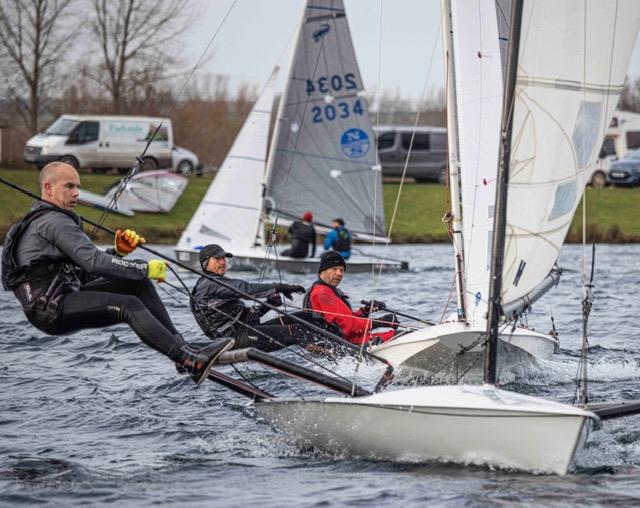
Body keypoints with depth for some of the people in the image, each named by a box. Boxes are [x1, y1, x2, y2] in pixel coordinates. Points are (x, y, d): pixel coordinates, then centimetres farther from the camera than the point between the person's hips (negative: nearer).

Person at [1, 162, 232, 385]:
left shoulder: (40, 220, 24)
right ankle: (192, 362, -36)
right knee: (129, 305, -25)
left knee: (139, 285, 4)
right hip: (51, 310, -10)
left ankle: (181, 348, -5)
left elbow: (84, 271, 19)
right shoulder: (54, 222, -10)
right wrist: (145, 268, -14)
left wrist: (118, 252, 4)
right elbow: (93, 262, -21)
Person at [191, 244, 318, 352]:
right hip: (237, 338, -10)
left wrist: (266, 306, 6)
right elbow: (245, 288, -18)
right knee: (295, 331, -22)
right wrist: (278, 287, -17)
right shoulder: (208, 283, -8)